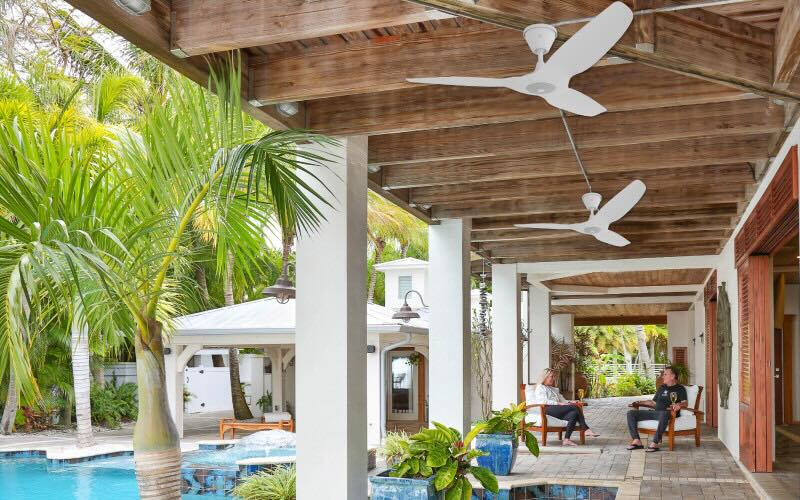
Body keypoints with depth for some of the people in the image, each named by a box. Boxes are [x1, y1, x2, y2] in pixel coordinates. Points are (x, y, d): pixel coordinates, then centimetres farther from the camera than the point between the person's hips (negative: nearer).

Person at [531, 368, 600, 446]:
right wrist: (559, 404, -17)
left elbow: (563, 400, 25)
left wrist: (571, 402, 2)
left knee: (574, 414, -26)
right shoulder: (540, 387, 11)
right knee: (575, 407, -23)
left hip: (557, 411, 8)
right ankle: (586, 429, -24)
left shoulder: (555, 389, 36)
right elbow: (543, 401, -7)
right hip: (547, 410, -8)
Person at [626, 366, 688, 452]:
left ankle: (654, 443, -43)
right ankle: (637, 441, -20)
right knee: (631, 413, -10)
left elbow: (685, 403, -6)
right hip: (655, 412, 7)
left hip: (667, 413, -7)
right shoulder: (662, 388, 29)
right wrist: (640, 403, 23)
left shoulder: (680, 388, 9)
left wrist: (679, 404, -29)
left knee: (664, 414, -45)